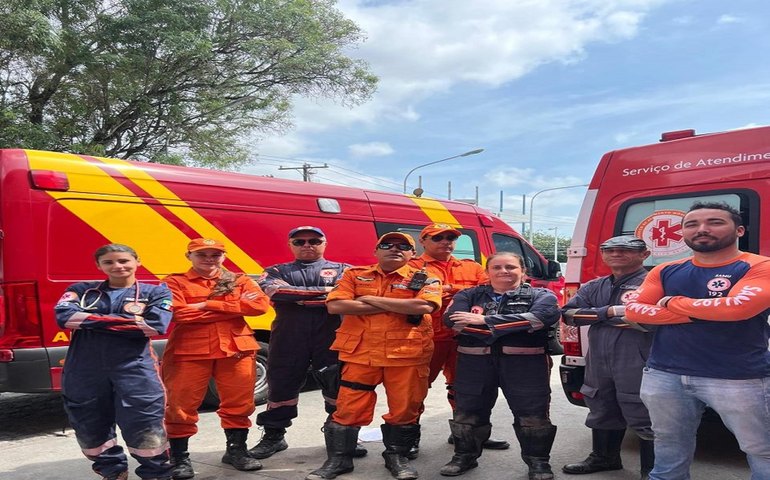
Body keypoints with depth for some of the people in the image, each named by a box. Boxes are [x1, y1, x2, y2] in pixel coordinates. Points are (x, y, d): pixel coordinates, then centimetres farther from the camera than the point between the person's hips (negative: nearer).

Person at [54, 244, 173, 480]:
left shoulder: (155, 292, 5)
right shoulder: (81, 290, 11)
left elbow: (155, 326, -12)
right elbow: (65, 317, -8)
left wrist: (92, 320, -7)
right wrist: (129, 320, -10)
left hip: (135, 367, -3)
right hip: (84, 370, 3)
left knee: (144, 426, -7)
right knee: (89, 426, 14)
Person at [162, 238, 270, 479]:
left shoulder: (239, 280, 10)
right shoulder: (175, 282, 3)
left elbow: (261, 304, -8)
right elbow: (179, 314, -14)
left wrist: (207, 305, -11)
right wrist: (232, 308, -10)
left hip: (236, 349, 2)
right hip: (189, 351, -2)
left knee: (239, 403, 7)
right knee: (181, 405, 2)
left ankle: (236, 450, 25)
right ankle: (179, 458, 19)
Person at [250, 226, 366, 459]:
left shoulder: (343, 270, 12)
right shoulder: (277, 271, 15)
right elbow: (271, 290, -8)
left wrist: (297, 297, -9)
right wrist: (323, 291, -10)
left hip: (332, 337, -1)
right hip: (288, 336, 1)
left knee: (339, 386, 2)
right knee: (282, 385, 7)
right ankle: (273, 437, 23)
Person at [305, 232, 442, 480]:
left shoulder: (424, 279, 3)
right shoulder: (355, 275, 7)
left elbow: (424, 306, -18)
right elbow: (335, 305, -8)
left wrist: (372, 299, -11)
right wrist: (397, 307, -10)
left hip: (407, 354, 0)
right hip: (361, 353, 1)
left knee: (404, 408, 7)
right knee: (349, 409, 4)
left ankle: (397, 456, 28)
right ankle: (338, 459, 19)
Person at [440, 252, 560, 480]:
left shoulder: (541, 295, 5)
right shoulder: (469, 295, 9)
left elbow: (542, 317, -17)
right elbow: (452, 319, -9)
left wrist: (485, 320, -17)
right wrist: (509, 327, -17)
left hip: (525, 362, -2)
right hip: (475, 361, 2)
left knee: (532, 413, 4)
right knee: (468, 411, 11)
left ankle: (538, 461, 23)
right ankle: (465, 456, 30)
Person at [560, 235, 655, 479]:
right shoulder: (593, 287, 15)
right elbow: (568, 314, 3)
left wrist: (596, 315, -11)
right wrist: (610, 311, -11)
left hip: (638, 365, -7)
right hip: (598, 363, 7)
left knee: (644, 418, -3)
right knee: (602, 413, 21)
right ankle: (604, 457, 40)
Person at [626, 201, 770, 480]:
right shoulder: (665, 271, 7)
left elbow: (739, 307, -24)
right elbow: (633, 310, -1)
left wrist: (673, 302, -8)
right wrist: (701, 313, -12)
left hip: (738, 379, -4)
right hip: (663, 375, 4)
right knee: (669, 444, 19)